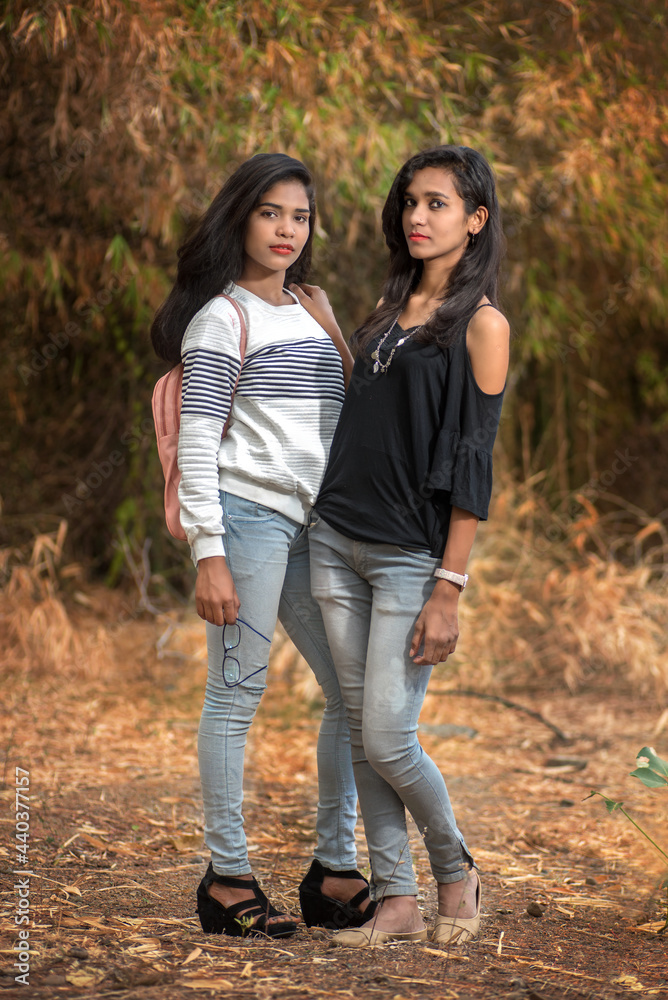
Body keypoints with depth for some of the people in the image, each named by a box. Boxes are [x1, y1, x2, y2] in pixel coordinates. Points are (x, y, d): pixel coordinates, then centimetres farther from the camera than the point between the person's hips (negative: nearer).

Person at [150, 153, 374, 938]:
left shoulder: (310, 311, 19)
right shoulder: (222, 319, -2)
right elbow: (197, 444, -8)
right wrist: (208, 554, -15)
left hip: (313, 526, 8)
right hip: (248, 515, -8)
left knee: (354, 693, 7)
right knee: (236, 694, -4)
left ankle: (334, 872, 16)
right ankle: (227, 877, 3)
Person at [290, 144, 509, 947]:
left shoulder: (480, 324, -7)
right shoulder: (390, 307, 13)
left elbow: (471, 465, -11)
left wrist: (449, 591, -15)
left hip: (412, 557, -7)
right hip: (336, 542, 7)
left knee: (388, 739, -8)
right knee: (361, 734, 6)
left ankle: (455, 870, 17)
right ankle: (396, 901, 14)